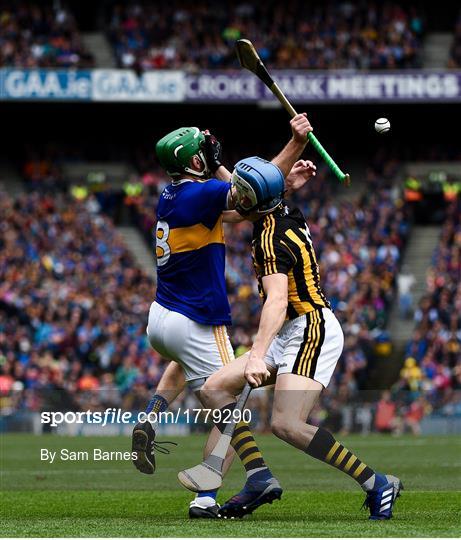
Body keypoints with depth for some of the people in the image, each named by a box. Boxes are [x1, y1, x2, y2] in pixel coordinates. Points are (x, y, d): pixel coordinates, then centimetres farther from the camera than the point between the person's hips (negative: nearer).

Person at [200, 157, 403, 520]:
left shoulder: (272, 237, -18)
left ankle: (378, 485, -16)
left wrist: (258, 355, -40)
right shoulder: (288, 216, 10)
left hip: (312, 331, -10)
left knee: (287, 425, -23)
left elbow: (277, 300, -31)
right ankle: (260, 478, 3)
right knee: (215, 389, 5)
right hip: (292, 335, 10)